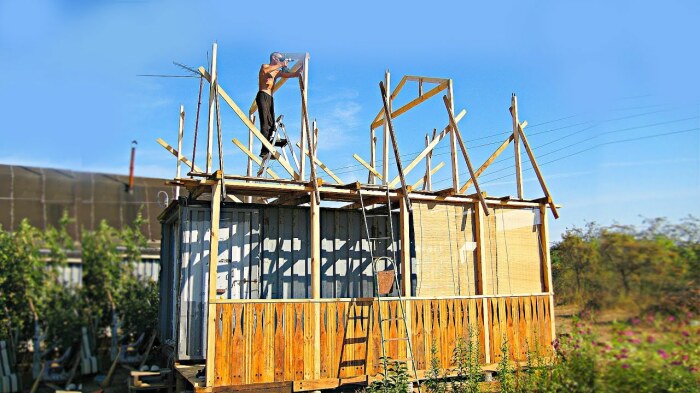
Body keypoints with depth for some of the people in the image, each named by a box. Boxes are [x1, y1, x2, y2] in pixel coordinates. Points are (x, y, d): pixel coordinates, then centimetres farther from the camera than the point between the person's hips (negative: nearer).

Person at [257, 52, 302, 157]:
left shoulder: (277, 72, 24)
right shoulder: (265, 66, 5)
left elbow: (293, 75, 22)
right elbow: (265, 70, -22)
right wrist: (281, 65, -19)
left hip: (270, 97, 8)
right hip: (262, 96, -8)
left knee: (271, 123, -1)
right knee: (265, 122, -18)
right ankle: (265, 149, -26)